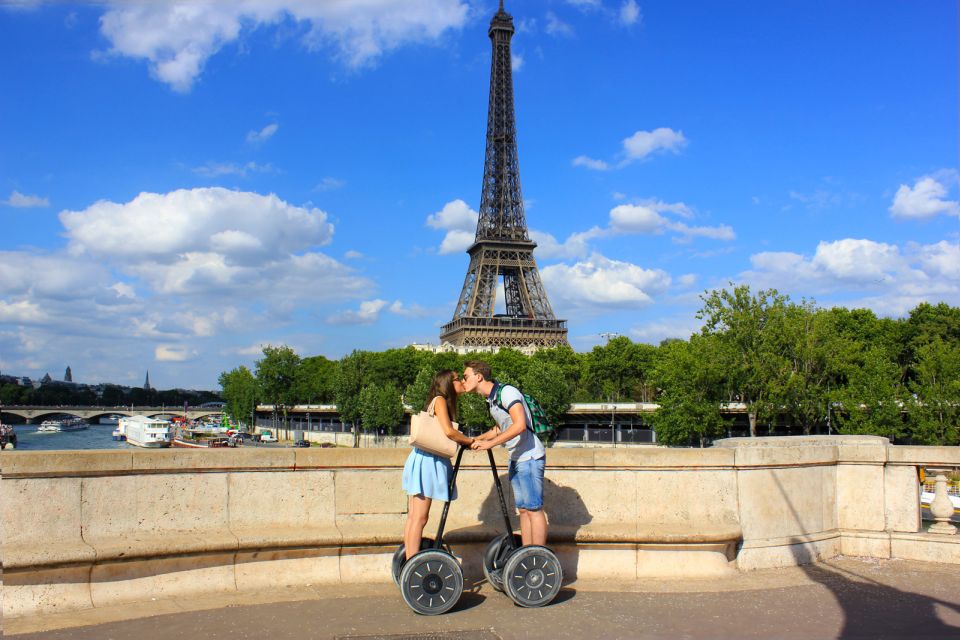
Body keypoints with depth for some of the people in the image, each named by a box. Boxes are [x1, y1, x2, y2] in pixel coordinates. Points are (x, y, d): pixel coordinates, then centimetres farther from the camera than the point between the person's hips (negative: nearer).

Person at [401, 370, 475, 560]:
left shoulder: (442, 401, 21)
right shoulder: (440, 400, -6)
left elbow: (446, 434, 13)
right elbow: (449, 431, -17)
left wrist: (467, 441, 3)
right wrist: (470, 441, -3)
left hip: (426, 459, 9)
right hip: (428, 460, -9)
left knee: (413, 516, 8)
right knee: (419, 517, -9)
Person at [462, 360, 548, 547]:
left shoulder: (507, 392, -16)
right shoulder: (491, 399, 13)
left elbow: (520, 425, -28)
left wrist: (490, 443, -26)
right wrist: (477, 439, 16)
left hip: (530, 457, -10)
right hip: (516, 459, 10)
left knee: (533, 509, -6)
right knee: (523, 509, 11)